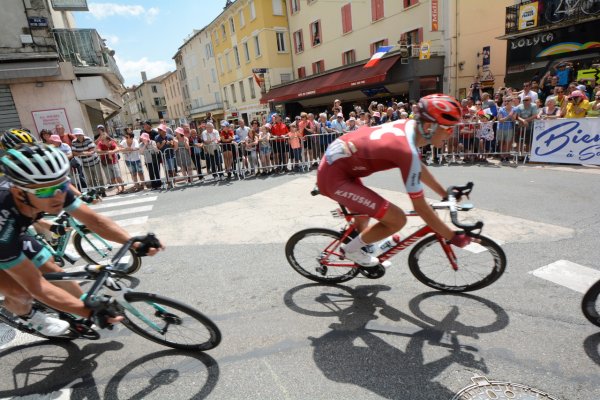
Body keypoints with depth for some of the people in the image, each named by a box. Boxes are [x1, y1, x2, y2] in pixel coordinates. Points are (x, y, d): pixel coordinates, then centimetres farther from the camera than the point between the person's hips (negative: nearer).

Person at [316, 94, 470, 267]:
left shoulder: (408, 126, 1)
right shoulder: (407, 150, -25)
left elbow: (419, 168, 18)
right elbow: (420, 206, -19)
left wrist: (445, 194, 24)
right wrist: (453, 237, -8)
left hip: (333, 161, 10)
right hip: (334, 177, -10)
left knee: (364, 209, 33)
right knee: (397, 219, -10)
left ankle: (362, 248, 50)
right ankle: (352, 249, 10)